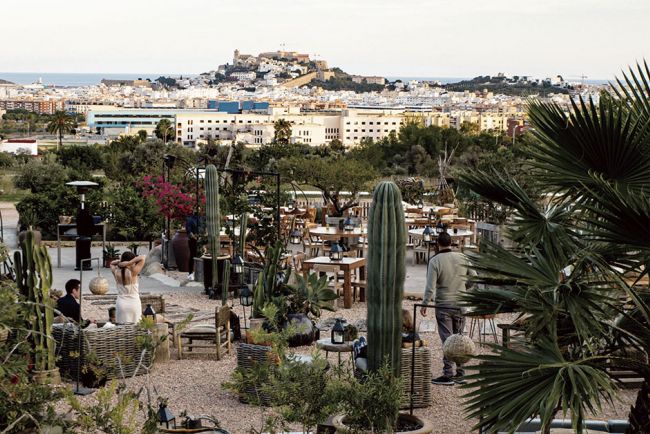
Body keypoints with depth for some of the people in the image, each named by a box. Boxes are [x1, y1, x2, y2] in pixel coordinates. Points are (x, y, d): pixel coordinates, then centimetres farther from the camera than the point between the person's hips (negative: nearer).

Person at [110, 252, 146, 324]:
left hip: (121, 304, 4)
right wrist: (129, 263, -16)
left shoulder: (116, 272, -1)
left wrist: (119, 261, 2)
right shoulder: (133, 272, -14)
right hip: (134, 304, -4)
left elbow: (112, 263, 21)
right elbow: (142, 257, -11)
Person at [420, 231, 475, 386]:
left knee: (447, 340, 0)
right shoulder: (463, 258, 0)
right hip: (460, 305, 4)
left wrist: (424, 304, -3)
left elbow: (431, 287, -14)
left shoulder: (435, 261, -12)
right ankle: (460, 374, 17)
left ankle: (448, 375, 0)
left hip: (443, 305, -4)